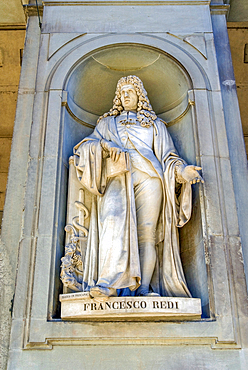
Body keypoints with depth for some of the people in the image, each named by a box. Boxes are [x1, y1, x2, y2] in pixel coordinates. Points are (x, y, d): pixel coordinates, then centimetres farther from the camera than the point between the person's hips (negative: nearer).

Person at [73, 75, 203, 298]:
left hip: (148, 179, 1)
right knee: (113, 221, -28)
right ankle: (109, 283, -36)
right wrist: (102, 146, -7)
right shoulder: (108, 123, 29)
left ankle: (143, 289, -14)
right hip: (117, 178, 0)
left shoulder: (155, 125, 27)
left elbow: (168, 156, 19)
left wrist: (181, 170, -2)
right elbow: (89, 144, 16)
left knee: (146, 234, -12)